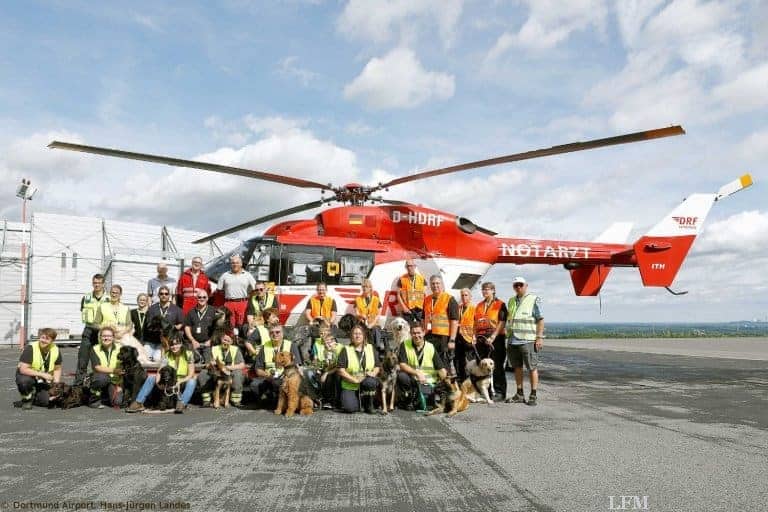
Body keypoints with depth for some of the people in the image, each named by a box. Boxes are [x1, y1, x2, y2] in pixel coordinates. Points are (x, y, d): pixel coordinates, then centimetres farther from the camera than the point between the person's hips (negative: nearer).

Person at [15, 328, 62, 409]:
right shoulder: (30, 348, -21)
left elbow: (57, 369, 4)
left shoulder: (56, 350, -9)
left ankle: (34, 395, 20)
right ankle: (27, 399, -5)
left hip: (44, 380, 3)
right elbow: (23, 369, -27)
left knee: (46, 401, -17)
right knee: (24, 381, -38)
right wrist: (42, 374, -34)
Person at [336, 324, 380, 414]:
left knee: (370, 382, -34)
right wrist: (354, 380, -18)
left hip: (367, 383, 2)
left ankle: (369, 404, -7)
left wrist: (373, 373, -14)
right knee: (350, 408, -25)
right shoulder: (346, 350, -1)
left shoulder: (371, 348, 7)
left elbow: (377, 366, 8)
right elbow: (340, 370, -9)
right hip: (350, 386, -2)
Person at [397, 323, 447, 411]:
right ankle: (409, 400, -7)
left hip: (427, 383, 0)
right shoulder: (405, 345, -4)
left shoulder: (431, 347, -1)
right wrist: (417, 373, -27)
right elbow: (402, 365, -13)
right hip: (411, 379, 1)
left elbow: (441, 369, -3)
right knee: (401, 376, -33)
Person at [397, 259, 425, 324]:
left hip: (420, 308, 2)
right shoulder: (402, 279, 3)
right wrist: (404, 307, -7)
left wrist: (424, 306, -2)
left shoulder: (421, 278, 8)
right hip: (407, 309, -2)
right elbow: (398, 295, 3)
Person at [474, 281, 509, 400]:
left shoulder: (500, 304, -2)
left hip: (496, 338, -6)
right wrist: (475, 337, 11)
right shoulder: (479, 305, 17)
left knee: (497, 367, -3)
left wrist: (492, 337, -17)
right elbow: (475, 323, 21)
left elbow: (502, 323, -10)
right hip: (481, 339, 6)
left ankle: (499, 392, 4)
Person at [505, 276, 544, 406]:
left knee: (532, 368, -2)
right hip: (512, 341, 6)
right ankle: (519, 395, 19)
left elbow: (540, 320, -5)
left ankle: (533, 396, 4)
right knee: (517, 368, 11)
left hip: (528, 341, -6)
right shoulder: (511, 301, 17)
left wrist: (540, 337, -12)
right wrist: (508, 336, 19)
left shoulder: (534, 300, -2)